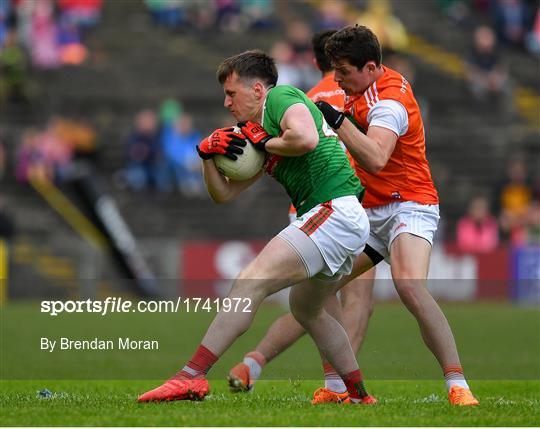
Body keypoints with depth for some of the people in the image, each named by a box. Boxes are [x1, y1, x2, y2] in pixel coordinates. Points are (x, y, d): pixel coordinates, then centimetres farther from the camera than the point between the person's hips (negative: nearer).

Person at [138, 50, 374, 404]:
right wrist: (208, 154, 8)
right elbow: (224, 193, 25)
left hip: (334, 212, -11)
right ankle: (359, 395, 37)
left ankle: (192, 376, -27)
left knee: (250, 283, -19)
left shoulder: (282, 97, -3)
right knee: (306, 309, 31)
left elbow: (306, 138, -25)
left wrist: (265, 142, -8)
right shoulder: (255, 133, 24)